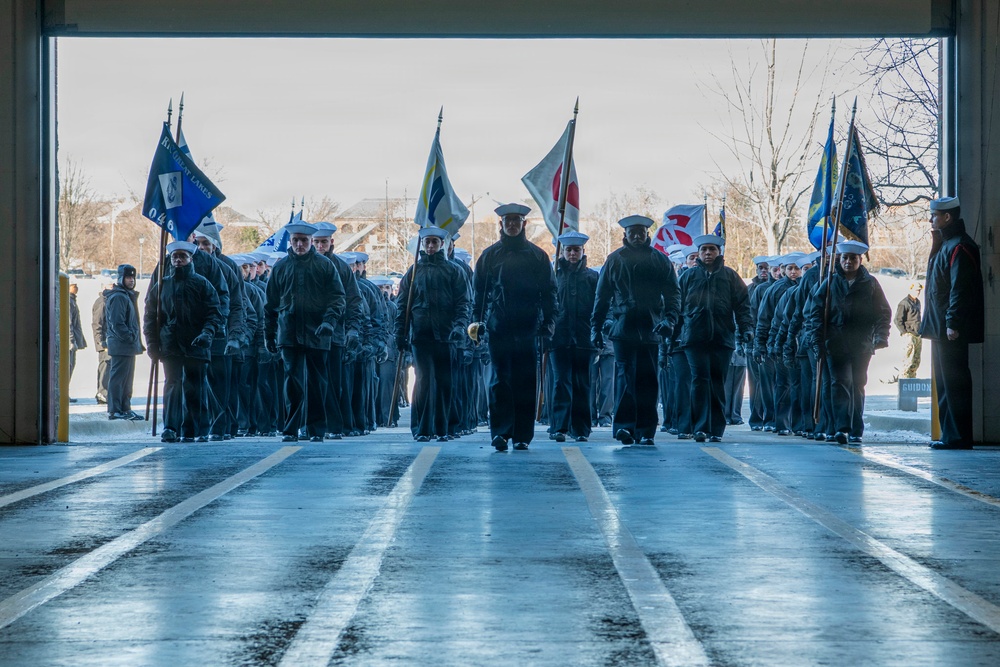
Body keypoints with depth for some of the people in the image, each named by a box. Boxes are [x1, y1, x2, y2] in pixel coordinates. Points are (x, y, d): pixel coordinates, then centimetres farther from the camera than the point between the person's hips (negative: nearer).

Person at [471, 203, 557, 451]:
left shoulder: (537, 255, 9)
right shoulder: (489, 255, 10)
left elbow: (548, 291, 8)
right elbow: (480, 290, 10)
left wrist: (547, 321, 0)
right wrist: (478, 320, 1)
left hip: (527, 326, 0)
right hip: (498, 326, 0)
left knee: (525, 382, 2)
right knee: (500, 380, -5)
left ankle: (522, 435, 8)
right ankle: (500, 432, -4)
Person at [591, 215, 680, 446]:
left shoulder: (660, 260, 9)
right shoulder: (615, 259, 8)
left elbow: (673, 293, 7)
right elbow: (602, 296, 10)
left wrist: (669, 318, -9)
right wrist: (596, 327, 5)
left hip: (651, 329, 1)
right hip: (624, 328, -1)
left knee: (647, 380, 4)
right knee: (625, 376, -11)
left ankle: (645, 431, 8)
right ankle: (624, 425, -13)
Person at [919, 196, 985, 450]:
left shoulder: (959, 247, -14)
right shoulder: (945, 245, 19)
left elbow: (961, 289, -21)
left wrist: (953, 323, -25)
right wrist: (934, 245, 16)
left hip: (952, 331, -11)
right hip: (941, 328, 11)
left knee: (954, 382, -9)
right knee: (945, 382, 13)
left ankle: (958, 437, -8)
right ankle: (950, 435, 17)